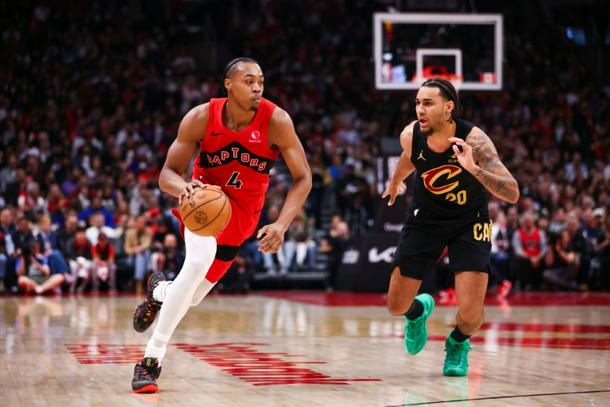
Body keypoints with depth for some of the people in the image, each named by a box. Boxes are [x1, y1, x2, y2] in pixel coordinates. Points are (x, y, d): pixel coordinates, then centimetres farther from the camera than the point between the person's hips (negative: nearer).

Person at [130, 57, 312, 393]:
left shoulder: (276, 121, -21)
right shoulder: (201, 118, -19)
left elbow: (303, 178, -15)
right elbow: (167, 174, -14)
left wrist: (281, 224, -30)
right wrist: (183, 188, -38)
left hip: (242, 214, 2)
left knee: (190, 298, 4)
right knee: (200, 260, -33)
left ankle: (159, 290, 44)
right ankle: (152, 359, -22)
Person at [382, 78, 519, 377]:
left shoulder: (473, 140, -30)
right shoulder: (410, 136, -19)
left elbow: (512, 194, -36)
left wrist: (474, 168, -51)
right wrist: (396, 180, 29)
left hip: (469, 221, -3)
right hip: (425, 217, 3)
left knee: (470, 312, -15)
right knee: (396, 306, 0)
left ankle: (458, 342, 23)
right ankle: (419, 310, 39)